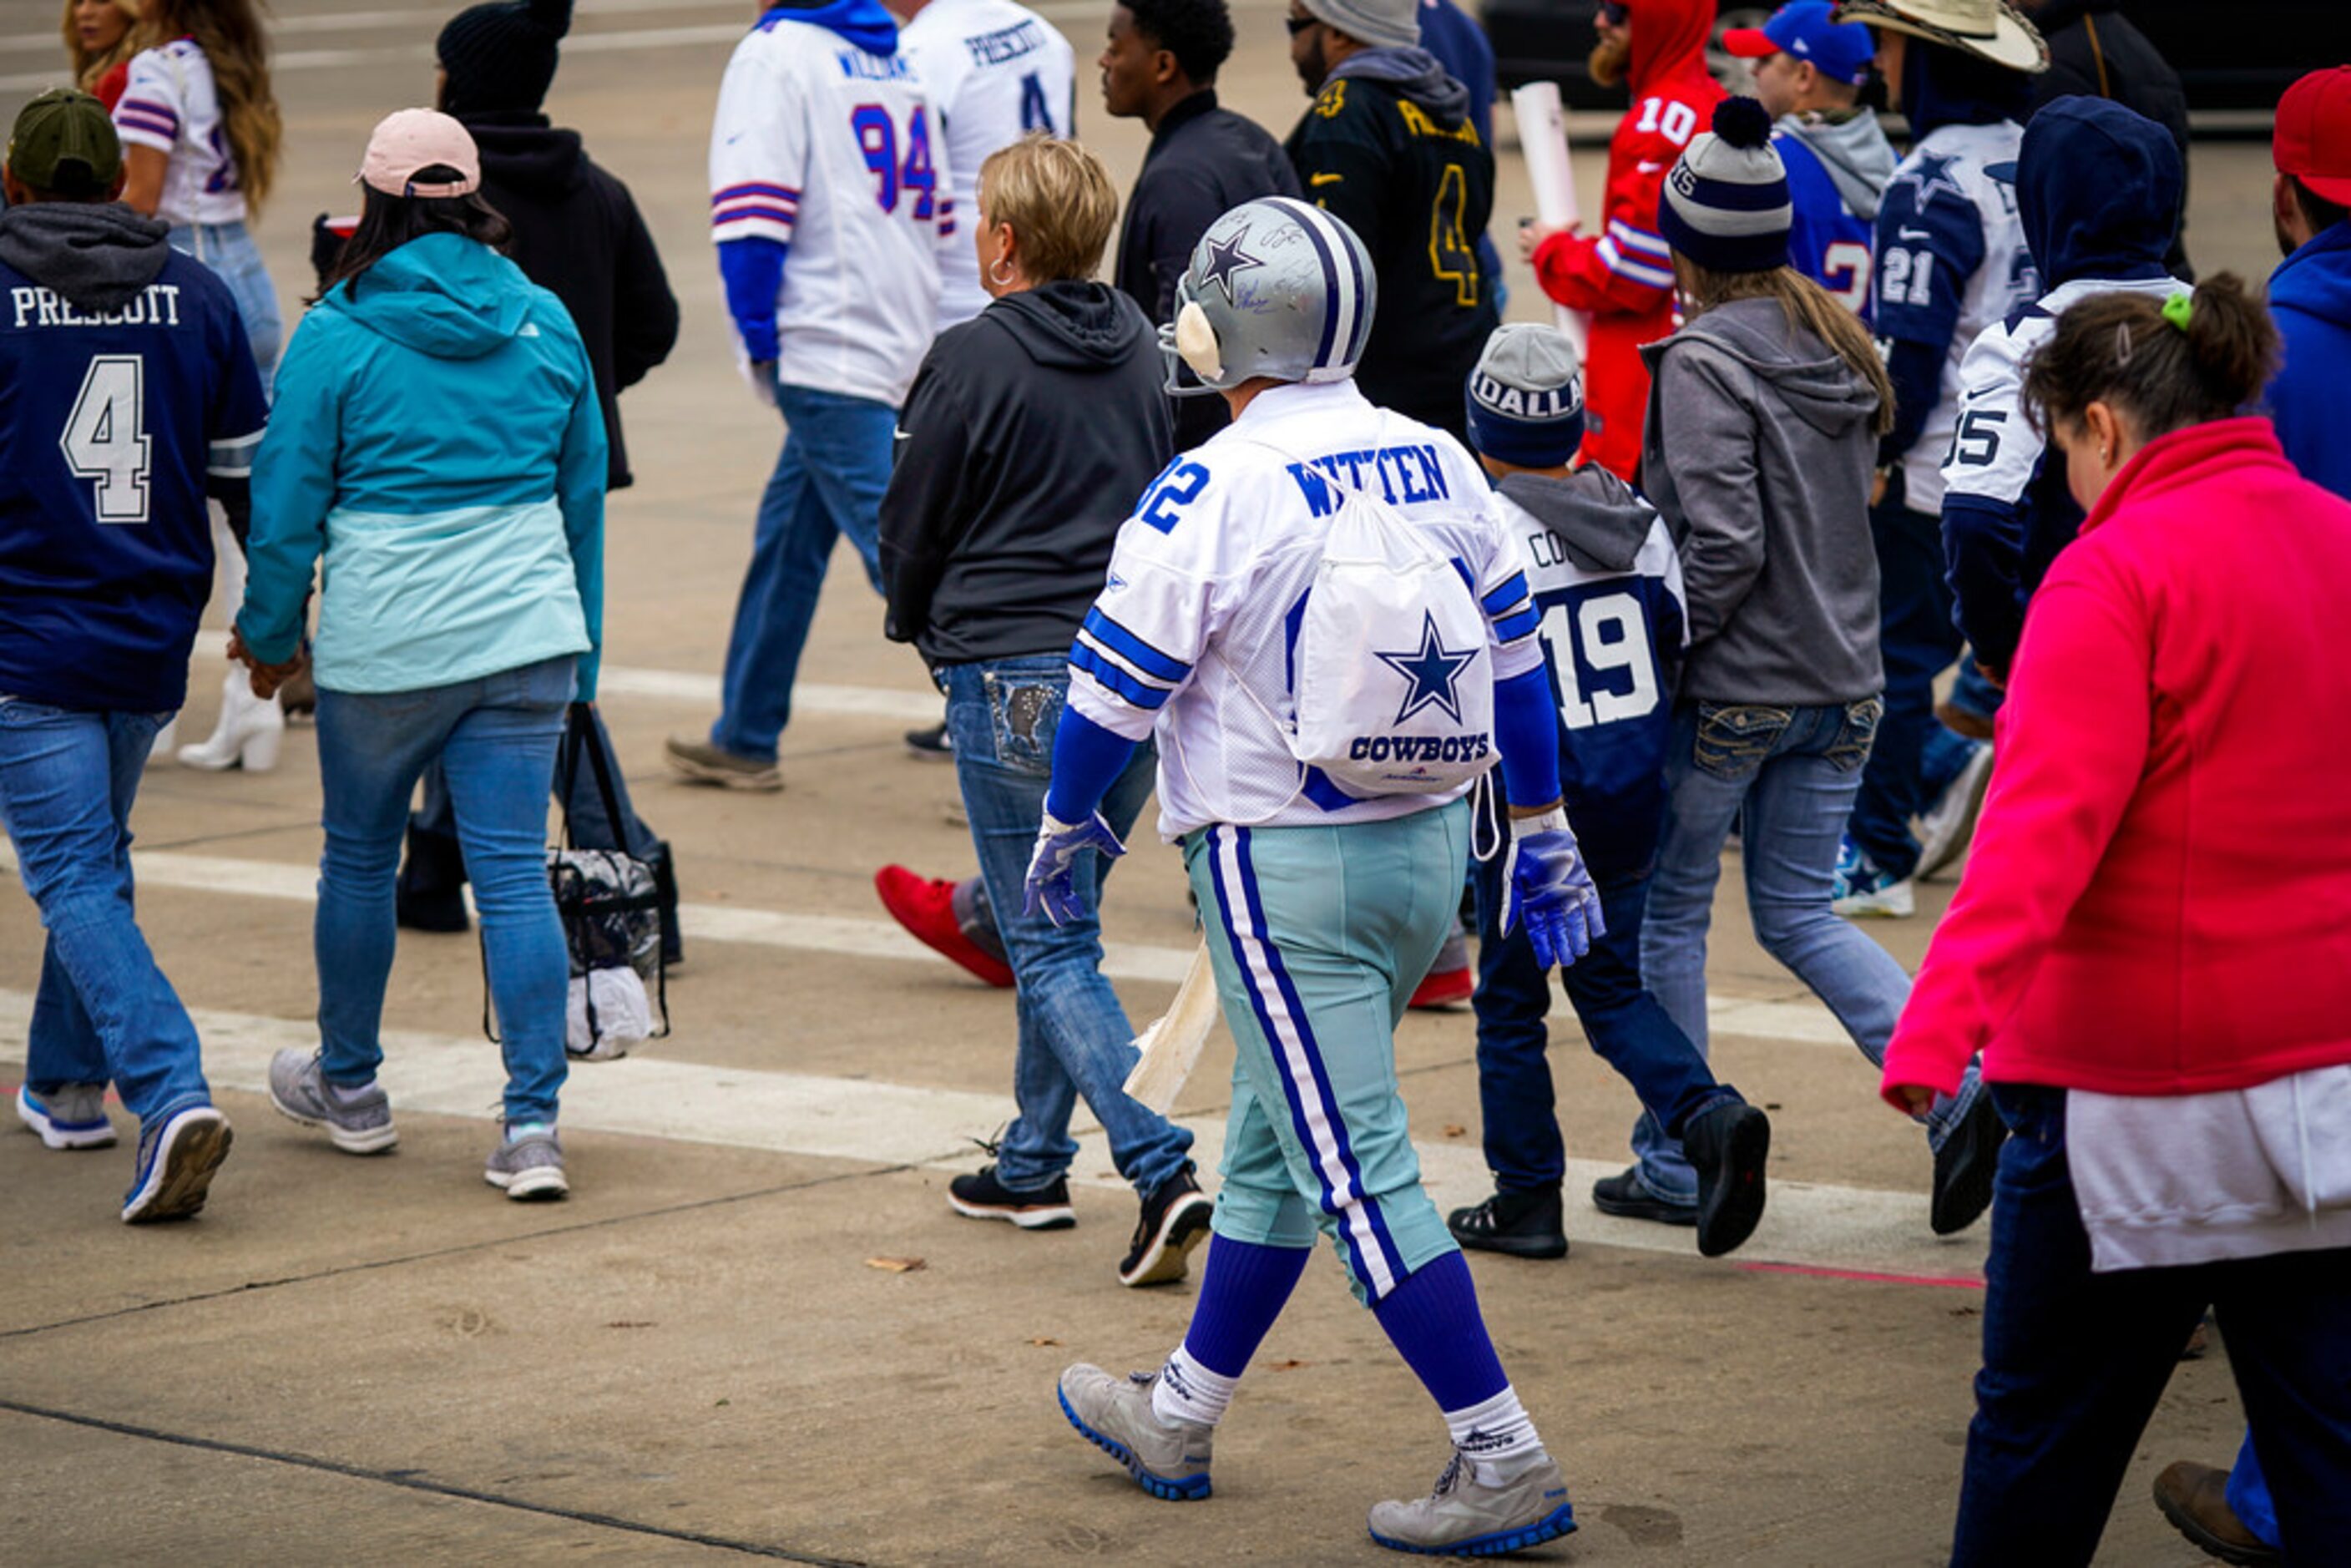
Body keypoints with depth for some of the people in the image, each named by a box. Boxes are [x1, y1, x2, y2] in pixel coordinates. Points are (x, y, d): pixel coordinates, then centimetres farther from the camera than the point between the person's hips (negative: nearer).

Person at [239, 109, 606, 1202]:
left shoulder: (337, 336, -7)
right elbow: (584, 491, 13)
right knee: (516, 873, 0)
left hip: (384, 641, -2)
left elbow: (289, 501, -2)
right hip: (528, 634, 3)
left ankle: (349, 1086, 33)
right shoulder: (545, 324, 5)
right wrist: (583, 653, 23)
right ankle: (532, 1123, -8)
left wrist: (269, 636, 13)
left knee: (360, 860, 17)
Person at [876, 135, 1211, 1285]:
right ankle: (1032, 1165, 27)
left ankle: (1161, 1171, -17)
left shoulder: (975, 360, -12)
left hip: (1016, 678, -6)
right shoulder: (1139, 348, 8)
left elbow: (912, 528, -3)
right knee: (1058, 923, 20)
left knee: (1051, 947, -3)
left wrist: (919, 627, 16)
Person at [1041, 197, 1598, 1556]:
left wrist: (1069, 823, 7)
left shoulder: (1210, 491, -16)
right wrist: (1545, 833, 20)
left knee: (1360, 1173, -4)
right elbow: (1516, 657, 10)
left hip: (1285, 867, -7)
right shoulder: (1436, 464, 3)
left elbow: (1118, 684, -10)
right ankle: (1180, 1419, 33)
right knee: (1277, 1139, 19)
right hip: (1429, 847, 7)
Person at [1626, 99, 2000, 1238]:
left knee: (1668, 911, 10)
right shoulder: (1838, 349, 9)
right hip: (1843, 681, 7)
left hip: (1731, 693, -7)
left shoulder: (1705, 362, -15)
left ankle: (1673, 1163, 15)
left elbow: (1724, 546, -22)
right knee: (1798, 917, 13)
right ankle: (1956, 1091, -7)